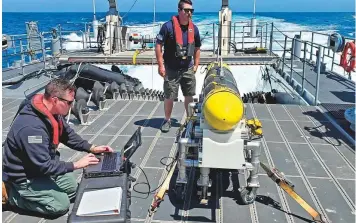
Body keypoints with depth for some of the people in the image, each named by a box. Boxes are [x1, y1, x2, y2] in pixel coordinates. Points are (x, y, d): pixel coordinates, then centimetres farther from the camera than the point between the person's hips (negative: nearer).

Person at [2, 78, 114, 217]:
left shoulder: (52, 112, -9)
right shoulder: (32, 127, -37)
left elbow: (67, 134, 7)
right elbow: (44, 166, -32)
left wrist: (92, 148, -3)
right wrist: (77, 165, -24)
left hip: (39, 166, 9)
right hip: (23, 176, -9)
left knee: (72, 188, 12)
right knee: (61, 205, -7)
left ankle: (29, 192, 18)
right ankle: (12, 195, 5)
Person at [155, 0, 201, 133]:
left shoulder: (194, 28, 4)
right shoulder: (168, 26, -13)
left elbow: (197, 48, 15)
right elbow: (158, 45, -11)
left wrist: (196, 65, 10)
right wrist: (161, 65, -13)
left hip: (188, 69, 4)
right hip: (171, 69, -4)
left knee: (189, 96, 11)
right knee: (169, 97, 4)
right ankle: (167, 120, 21)